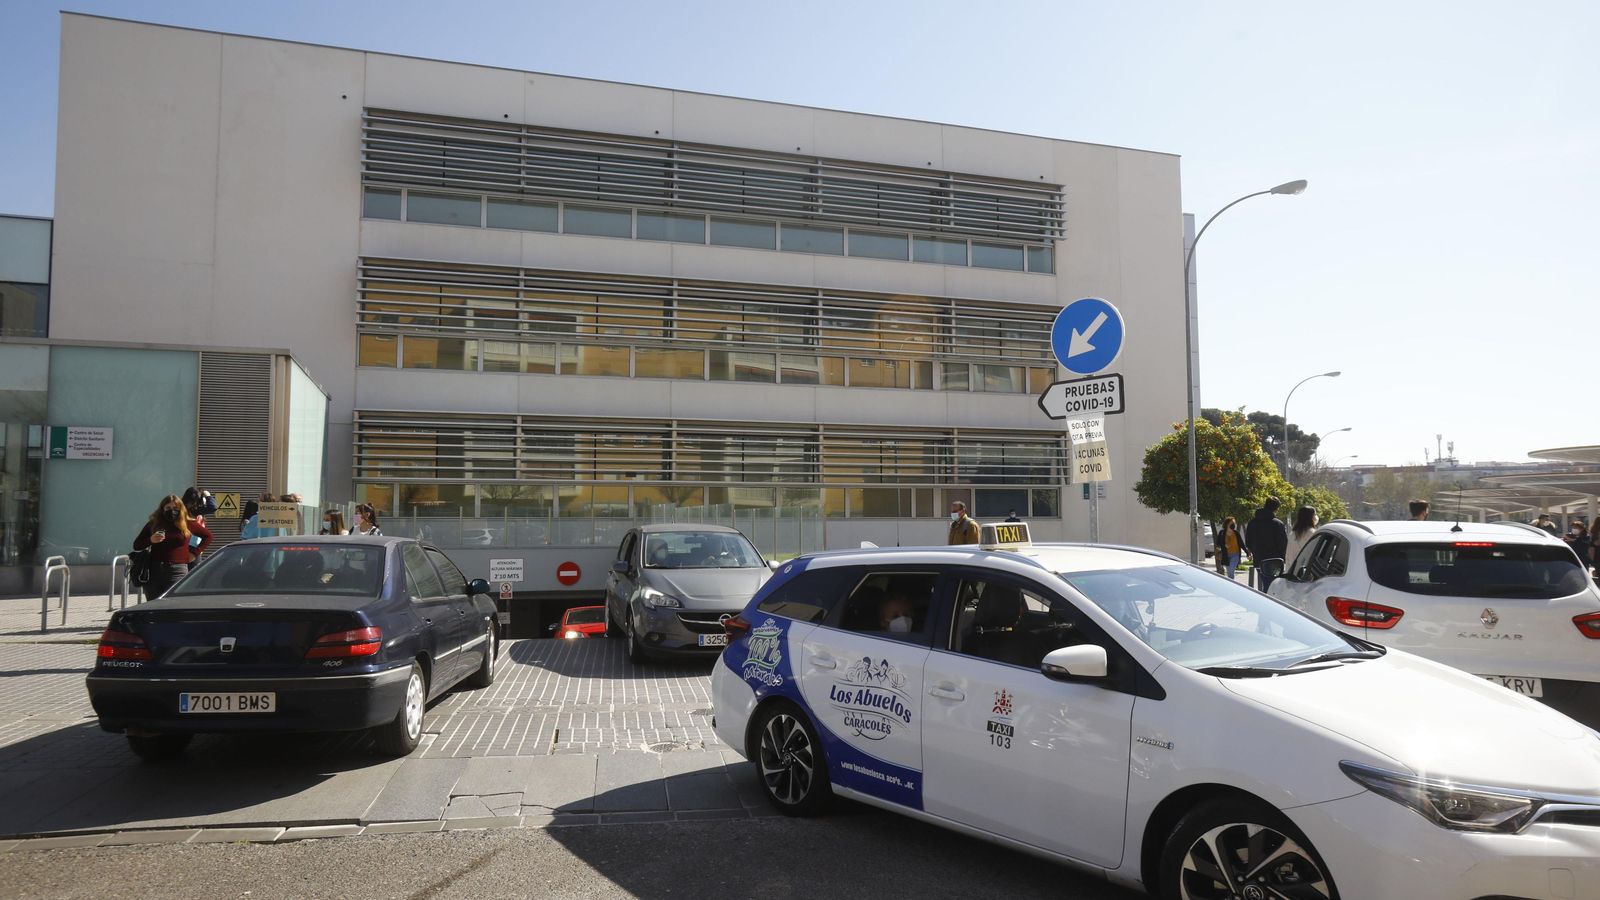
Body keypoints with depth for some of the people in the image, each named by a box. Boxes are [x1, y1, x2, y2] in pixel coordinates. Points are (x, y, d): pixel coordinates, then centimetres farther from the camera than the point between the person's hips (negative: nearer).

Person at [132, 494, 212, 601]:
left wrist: (195, 552, 8)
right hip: (154, 570, 2)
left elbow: (208, 536, 17)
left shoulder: (187, 524, 7)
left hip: (177, 571, -2)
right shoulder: (153, 524, 10)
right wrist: (150, 540, -9)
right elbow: (136, 545, 10)